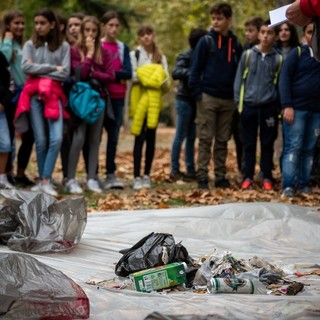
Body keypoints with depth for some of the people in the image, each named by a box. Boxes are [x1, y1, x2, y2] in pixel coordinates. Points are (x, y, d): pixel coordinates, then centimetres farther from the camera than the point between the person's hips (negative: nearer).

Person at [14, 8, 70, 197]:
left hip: (54, 95, -1)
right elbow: (26, 67, -6)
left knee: (56, 138, -15)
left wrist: (39, 72, -7)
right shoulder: (30, 44, 8)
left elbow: (65, 73, -3)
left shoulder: (63, 46, 6)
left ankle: (46, 181, -12)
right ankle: (43, 180, 12)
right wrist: (51, 67, -8)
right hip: (34, 95, 1)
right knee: (41, 140, 2)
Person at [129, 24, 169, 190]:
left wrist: (156, 80, -15)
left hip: (155, 100, 3)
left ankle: (146, 175, 11)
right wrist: (153, 79, -10)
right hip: (140, 97, -3)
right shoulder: (134, 55, 3)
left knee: (151, 137, 3)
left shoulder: (161, 57, 12)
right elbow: (133, 75, -8)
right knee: (140, 137, -7)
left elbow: (166, 80, 5)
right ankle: (137, 177, -5)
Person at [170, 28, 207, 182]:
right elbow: (175, 72, -23)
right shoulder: (185, 57, -8)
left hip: (196, 100, 6)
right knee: (180, 136, -1)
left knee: (191, 137, 9)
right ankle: (175, 170, 4)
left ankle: (190, 170, 14)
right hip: (185, 100, -6)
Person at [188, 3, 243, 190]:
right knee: (205, 140, -2)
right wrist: (197, 92, -12)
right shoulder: (206, 42, -2)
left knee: (223, 141, 8)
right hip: (208, 97, -4)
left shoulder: (236, 44, 9)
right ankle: (202, 177, 0)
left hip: (228, 99, 4)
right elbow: (196, 68, -4)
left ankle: (221, 177, 13)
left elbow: (240, 71, 15)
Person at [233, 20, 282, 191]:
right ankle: (248, 177, 11)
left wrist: (279, 104, 3)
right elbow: (239, 79, 5)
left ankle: (267, 178, 12)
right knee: (249, 144, 5)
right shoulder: (247, 55, 2)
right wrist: (238, 102, 0)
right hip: (249, 106, 0)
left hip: (269, 106, 0)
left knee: (267, 144, 5)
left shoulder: (278, 59, 3)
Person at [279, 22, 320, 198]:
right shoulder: (297, 53, 0)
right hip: (297, 108, -4)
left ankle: (304, 184, 10)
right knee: (293, 147, -7)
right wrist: (287, 106, -14)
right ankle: (288, 186, -7)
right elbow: (284, 79, -5)